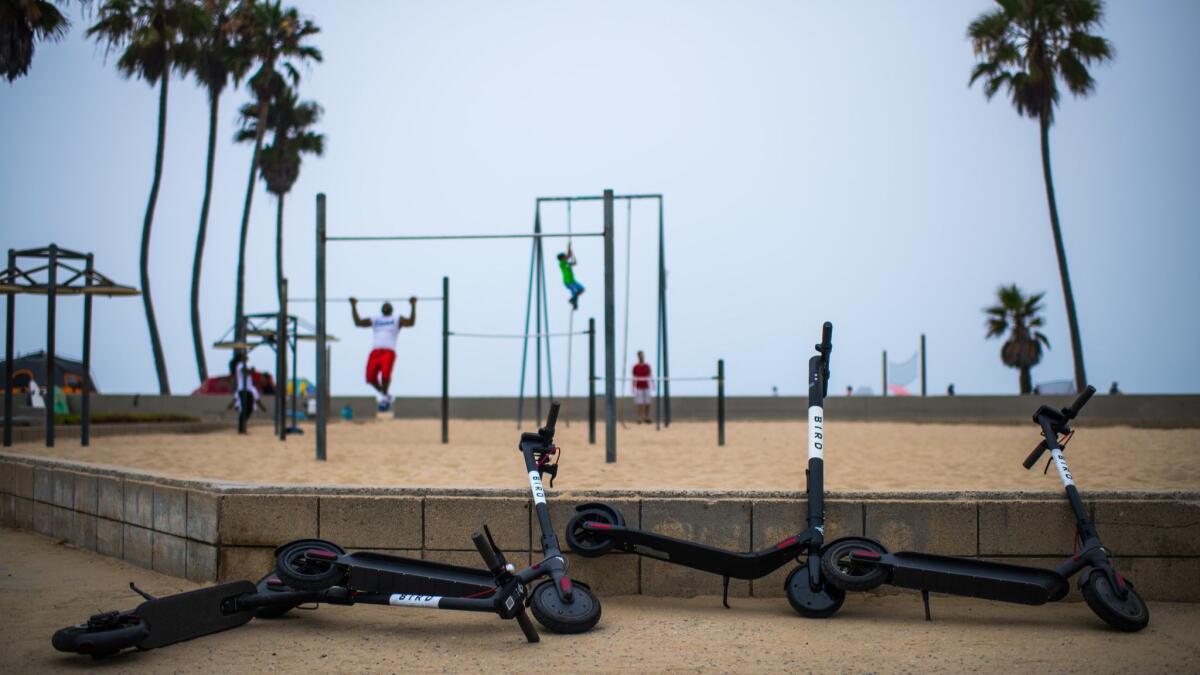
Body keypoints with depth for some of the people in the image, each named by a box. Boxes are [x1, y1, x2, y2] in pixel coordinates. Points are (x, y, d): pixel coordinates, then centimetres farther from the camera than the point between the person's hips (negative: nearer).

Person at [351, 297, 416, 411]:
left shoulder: (397, 320, 16)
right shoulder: (374, 320, 25)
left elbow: (411, 322, 0)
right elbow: (358, 322, 20)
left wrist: (413, 306, -6)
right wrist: (354, 306, 16)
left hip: (389, 351, -3)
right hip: (375, 351, 3)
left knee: (385, 374, -26)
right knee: (370, 378, -12)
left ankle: (384, 398, -4)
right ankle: (383, 394, 16)